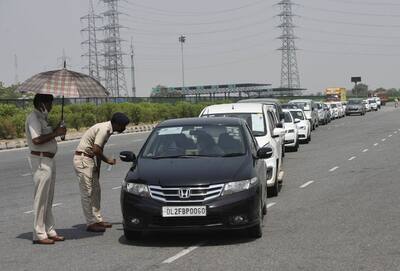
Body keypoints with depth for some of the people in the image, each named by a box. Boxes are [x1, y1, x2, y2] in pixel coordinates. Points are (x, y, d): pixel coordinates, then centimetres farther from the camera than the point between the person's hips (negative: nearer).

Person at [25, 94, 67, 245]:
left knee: (48, 199, 14)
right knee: (41, 199, -5)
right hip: (41, 160, -10)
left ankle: (50, 231, 21)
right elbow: (36, 140, -26)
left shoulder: (42, 117, 17)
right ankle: (39, 234, 0)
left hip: (48, 160, 10)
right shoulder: (34, 118, -14)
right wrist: (55, 133, -19)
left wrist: (56, 131, 7)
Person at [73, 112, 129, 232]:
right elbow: (96, 150, -26)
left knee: (96, 190, 13)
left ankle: (97, 219, 20)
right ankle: (91, 223, -1)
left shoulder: (107, 129, 11)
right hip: (82, 159, -10)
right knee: (87, 192, -5)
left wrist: (98, 168, 17)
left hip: (89, 160, 10)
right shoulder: (104, 129, -20)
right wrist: (108, 160, -11)